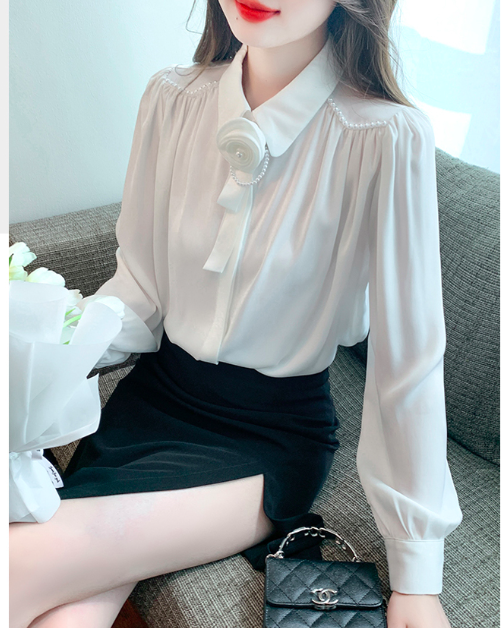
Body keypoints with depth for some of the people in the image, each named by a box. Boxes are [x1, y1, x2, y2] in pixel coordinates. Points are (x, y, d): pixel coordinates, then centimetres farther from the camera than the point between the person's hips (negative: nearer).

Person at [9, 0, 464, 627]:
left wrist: (417, 575, -9)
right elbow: (141, 287, 2)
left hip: (273, 435, -3)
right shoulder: (172, 98, -4)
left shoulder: (388, 138, -18)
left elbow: (408, 357, -14)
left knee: (27, 564, -19)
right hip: (156, 394, 4)